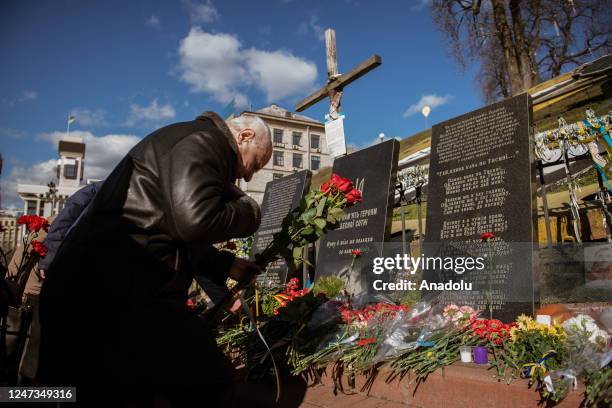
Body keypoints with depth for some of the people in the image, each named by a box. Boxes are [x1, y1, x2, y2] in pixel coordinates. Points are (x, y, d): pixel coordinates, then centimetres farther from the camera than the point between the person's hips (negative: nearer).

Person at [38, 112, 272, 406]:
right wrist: (249, 210, -4)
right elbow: (194, 221, -23)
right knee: (211, 383, 0)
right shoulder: (203, 140, -7)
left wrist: (227, 266, 27)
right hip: (121, 293, -11)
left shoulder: (189, 143, 26)